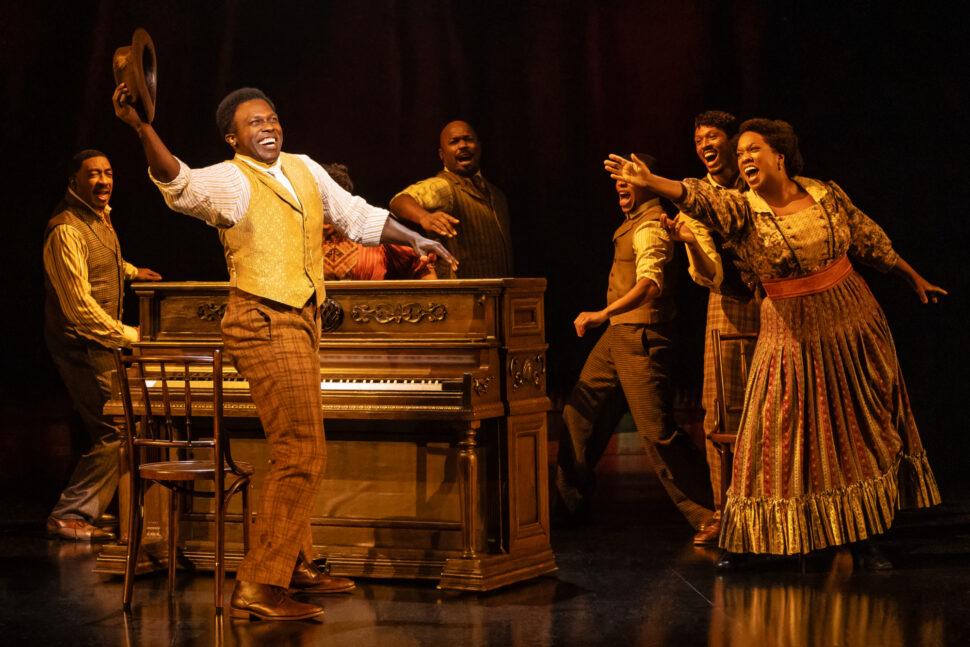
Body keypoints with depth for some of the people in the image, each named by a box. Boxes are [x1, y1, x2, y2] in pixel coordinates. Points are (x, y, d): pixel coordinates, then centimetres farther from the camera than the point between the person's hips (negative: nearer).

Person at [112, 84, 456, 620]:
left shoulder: (303, 169, 12)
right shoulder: (230, 181, -11)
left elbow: (356, 215, 25)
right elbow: (180, 184, -33)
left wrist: (413, 239, 24)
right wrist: (141, 128, -46)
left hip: (301, 323, 9)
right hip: (265, 325, -9)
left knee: (295, 451, 18)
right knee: (302, 454, -16)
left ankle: (296, 568, 32)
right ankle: (256, 588, -15)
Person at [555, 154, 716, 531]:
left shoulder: (650, 227, -16)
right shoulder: (634, 221, 16)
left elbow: (650, 284, -32)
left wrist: (602, 314, -41)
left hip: (641, 337, -10)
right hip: (617, 334, 10)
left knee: (657, 430, -12)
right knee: (578, 415, 10)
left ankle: (708, 513, -6)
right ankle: (568, 502, 20)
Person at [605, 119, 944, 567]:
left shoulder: (826, 194, -1)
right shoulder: (743, 210, -9)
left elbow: (869, 240, 12)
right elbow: (700, 199, -28)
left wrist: (914, 279, 22)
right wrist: (650, 182, -47)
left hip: (853, 326, 3)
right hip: (793, 335, -3)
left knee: (863, 429, 8)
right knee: (777, 435, -3)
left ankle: (859, 535, 21)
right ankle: (740, 541, 7)